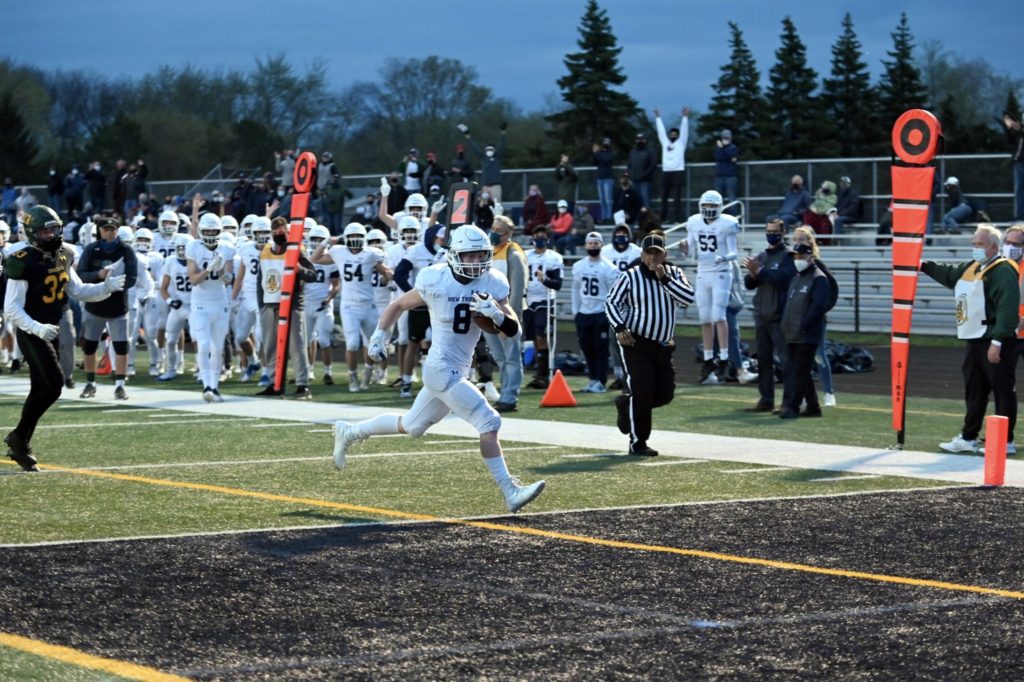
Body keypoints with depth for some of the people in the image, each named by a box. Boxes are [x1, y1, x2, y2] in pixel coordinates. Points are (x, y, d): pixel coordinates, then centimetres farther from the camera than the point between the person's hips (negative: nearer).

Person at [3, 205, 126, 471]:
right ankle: (19, 437, -3)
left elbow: (78, 291, 16)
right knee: (53, 385, -17)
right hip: (31, 333, -8)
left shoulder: (61, 257, 6)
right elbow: (11, 309, -20)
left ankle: (20, 445, 20)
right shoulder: (24, 263, -18)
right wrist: (38, 329, -31)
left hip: (51, 331, 8)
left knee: (40, 390, 10)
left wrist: (107, 287, 0)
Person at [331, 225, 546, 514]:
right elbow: (398, 305, 4)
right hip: (442, 370, -7)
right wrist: (379, 336, 4)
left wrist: (497, 315, -22)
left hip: (458, 371, 7)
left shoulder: (492, 284, -1)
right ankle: (510, 492, -10)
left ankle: (349, 432, 41)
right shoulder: (435, 282, -13)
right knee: (489, 423, -14)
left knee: (411, 426, 23)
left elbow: (513, 330, -3)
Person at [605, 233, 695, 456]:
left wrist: (664, 278, -17)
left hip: (663, 346, 5)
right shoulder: (630, 276, -5)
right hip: (635, 343, -5)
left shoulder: (674, 274, 4)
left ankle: (626, 403, 32)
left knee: (665, 393, 5)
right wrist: (620, 328, -16)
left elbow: (688, 298, -10)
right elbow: (611, 302, -2)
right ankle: (637, 443, 2)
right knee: (642, 391, -10)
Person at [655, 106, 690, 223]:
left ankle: (679, 219, -6)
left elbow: (684, 130, -1)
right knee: (664, 197, 9)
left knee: (677, 198, -6)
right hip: (666, 173, 5)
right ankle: (663, 218, 17)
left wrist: (685, 117, -8)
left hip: (678, 173, -5)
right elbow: (661, 131, 21)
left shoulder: (681, 143, 6)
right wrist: (658, 117, 23)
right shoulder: (665, 143, 16)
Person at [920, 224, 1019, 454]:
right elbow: (949, 275, 34)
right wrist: (924, 266, 24)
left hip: (996, 344, -10)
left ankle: (1006, 442, 3)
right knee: (973, 392, 16)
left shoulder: (1003, 271, -15)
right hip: (975, 341, 10)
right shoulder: (971, 268, 14)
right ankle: (968, 438, 24)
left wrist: (997, 342, -26)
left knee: (1003, 391, -2)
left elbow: (1007, 310, -22)